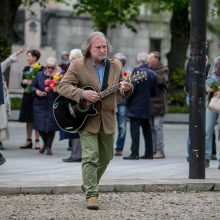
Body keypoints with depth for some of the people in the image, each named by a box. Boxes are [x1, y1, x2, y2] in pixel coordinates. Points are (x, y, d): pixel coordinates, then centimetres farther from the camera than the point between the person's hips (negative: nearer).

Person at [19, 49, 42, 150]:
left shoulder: (40, 69, -7)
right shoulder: (26, 69, 13)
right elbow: (22, 83, 15)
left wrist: (32, 83, -19)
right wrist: (24, 82, -6)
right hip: (27, 96, 6)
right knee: (28, 120, 9)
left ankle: (37, 141, 4)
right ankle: (28, 141, 15)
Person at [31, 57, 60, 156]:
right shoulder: (39, 75, 7)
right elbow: (32, 86, 13)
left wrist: (57, 90, -23)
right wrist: (36, 91, -7)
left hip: (53, 106, -3)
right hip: (40, 104, 3)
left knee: (51, 127, -2)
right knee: (39, 126, 3)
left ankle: (49, 147, 16)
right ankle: (45, 143, 31)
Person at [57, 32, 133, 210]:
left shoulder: (115, 65, 5)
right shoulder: (78, 65, -8)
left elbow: (122, 86, 14)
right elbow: (62, 86, -12)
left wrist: (126, 88, -11)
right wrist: (83, 94, -27)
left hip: (108, 119, 5)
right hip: (87, 118, -5)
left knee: (105, 157, 15)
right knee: (90, 157, -14)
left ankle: (88, 185, 37)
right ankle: (91, 195, -15)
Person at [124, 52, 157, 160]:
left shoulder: (137, 71, -13)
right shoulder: (152, 73, 7)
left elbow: (132, 88, -15)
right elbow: (154, 92, 9)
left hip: (135, 106, -7)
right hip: (146, 106, 7)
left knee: (135, 129, -6)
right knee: (146, 129, 13)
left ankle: (134, 153, -9)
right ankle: (149, 152, 15)